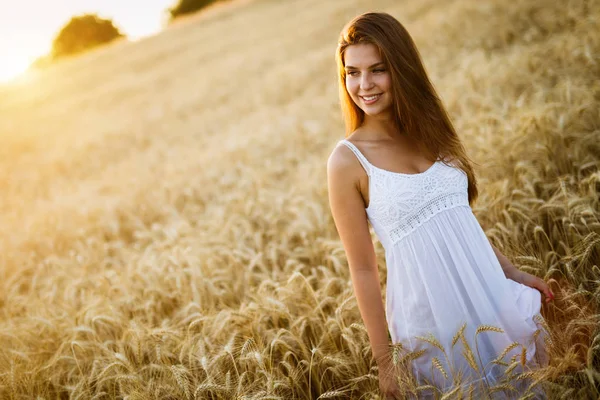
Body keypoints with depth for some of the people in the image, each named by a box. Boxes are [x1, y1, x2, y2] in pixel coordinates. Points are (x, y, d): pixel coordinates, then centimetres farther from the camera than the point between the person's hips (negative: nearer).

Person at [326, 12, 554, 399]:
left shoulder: (429, 129, 2)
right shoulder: (348, 161, -14)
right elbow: (363, 270, -10)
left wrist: (512, 272, 16)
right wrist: (384, 360, -7)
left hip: (490, 292, 5)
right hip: (428, 313, -5)